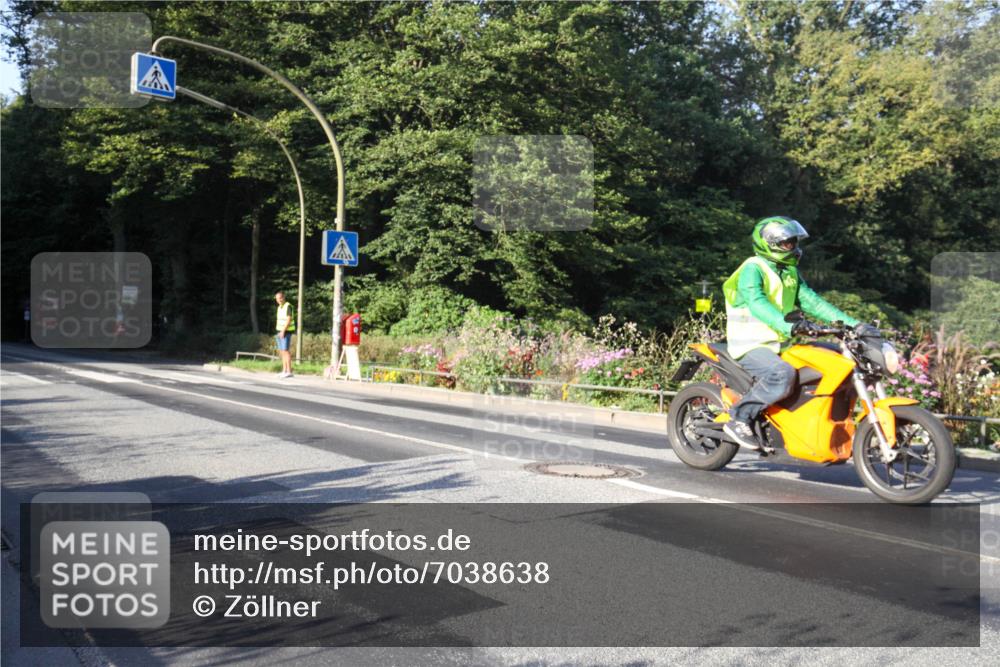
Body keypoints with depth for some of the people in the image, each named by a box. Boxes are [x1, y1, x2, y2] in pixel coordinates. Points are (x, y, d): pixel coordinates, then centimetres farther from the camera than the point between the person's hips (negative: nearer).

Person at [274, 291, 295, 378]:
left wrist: (283, 331, -22)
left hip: (286, 331, -9)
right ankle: (284, 371, 10)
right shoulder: (280, 307, 15)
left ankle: (289, 371, -9)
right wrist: (279, 331, 15)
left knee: (286, 351, -10)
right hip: (280, 331, 9)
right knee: (282, 351, 8)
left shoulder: (288, 306, -13)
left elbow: (289, 320, -19)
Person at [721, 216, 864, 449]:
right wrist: (789, 326, -42)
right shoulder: (753, 268, -11)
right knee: (784, 375, -35)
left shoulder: (790, 272, 18)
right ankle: (739, 418, -20)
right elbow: (757, 304, -27)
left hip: (781, 343, 9)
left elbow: (810, 300, 13)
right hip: (751, 345, -9)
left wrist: (851, 323, 2)